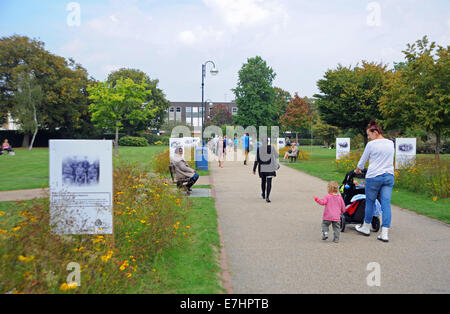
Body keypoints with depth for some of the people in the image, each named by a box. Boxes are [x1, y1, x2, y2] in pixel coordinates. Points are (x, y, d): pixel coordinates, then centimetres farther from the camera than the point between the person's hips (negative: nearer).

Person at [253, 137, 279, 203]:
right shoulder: (271, 148, -8)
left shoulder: (258, 149, -6)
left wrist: (254, 169, 0)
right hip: (270, 168, -2)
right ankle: (267, 197, -17)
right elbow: (276, 156, 4)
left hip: (262, 168, 2)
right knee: (269, 182, -2)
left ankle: (263, 194, 39)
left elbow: (256, 160, -6)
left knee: (263, 181, 21)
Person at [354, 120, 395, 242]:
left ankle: (366, 228, 27)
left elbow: (363, 160, 4)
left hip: (374, 177, -4)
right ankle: (385, 233, -2)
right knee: (386, 203, 1)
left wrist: (357, 170, 23)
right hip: (389, 176, 5)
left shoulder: (371, 144, -7)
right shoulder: (391, 143, 9)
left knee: (370, 201, 11)